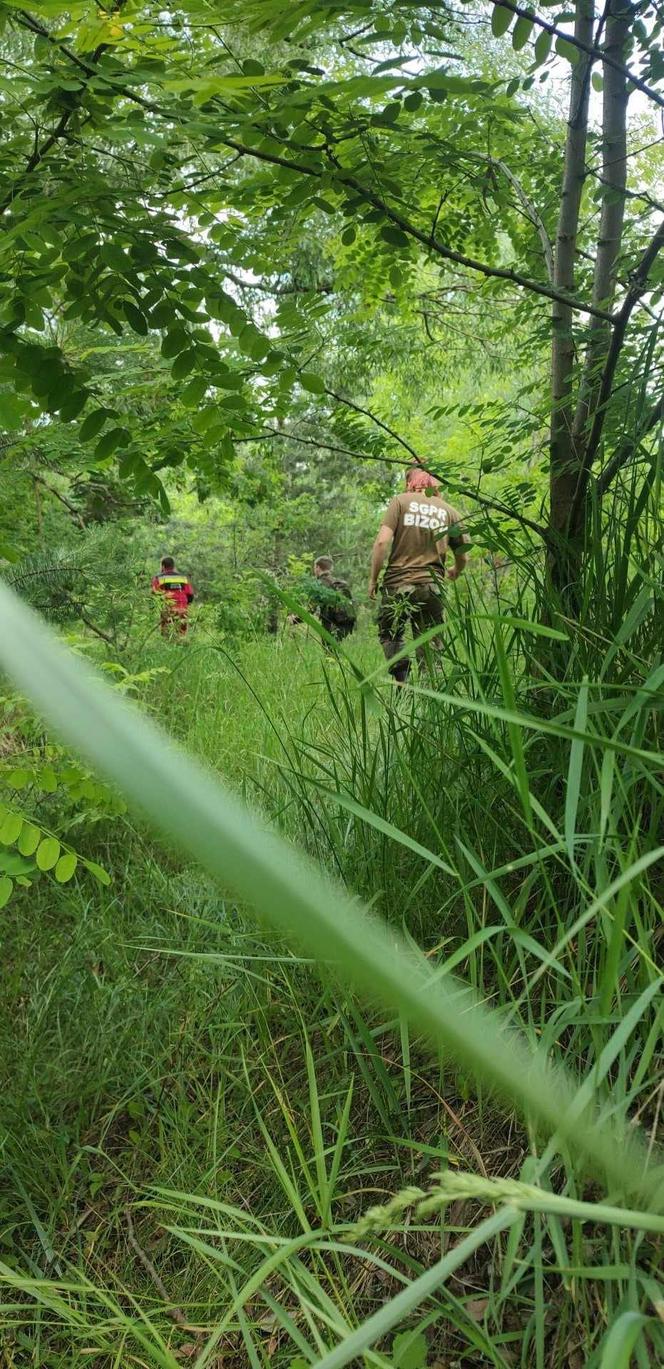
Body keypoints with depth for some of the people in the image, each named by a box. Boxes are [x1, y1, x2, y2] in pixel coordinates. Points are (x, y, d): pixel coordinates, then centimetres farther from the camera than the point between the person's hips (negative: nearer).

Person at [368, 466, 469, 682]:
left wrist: (373, 578, 0)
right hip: (432, 586, 2)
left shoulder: (401, 501, 2)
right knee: (429, 644, 12)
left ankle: (402, 679, -7)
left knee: (389, 633, 14)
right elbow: (463, 557, 13)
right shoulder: (450, 512, 10)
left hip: (398, 583, -2)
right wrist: (455, 573, 35)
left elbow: (382, 541, -9)